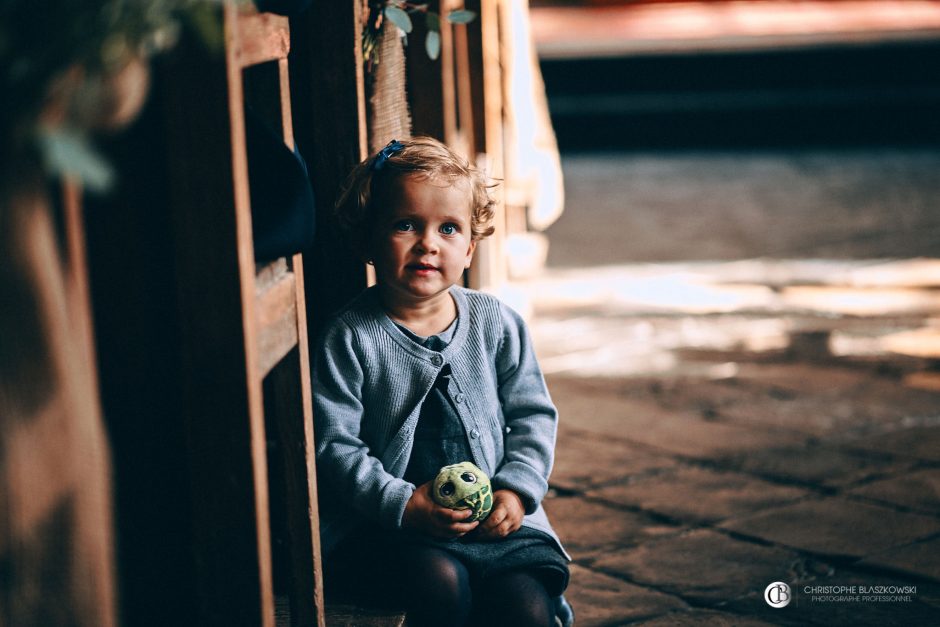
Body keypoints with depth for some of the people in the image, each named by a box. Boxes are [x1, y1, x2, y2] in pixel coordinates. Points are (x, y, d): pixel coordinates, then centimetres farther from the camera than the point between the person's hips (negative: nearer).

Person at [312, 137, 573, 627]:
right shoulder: (349, 339, -6)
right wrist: (403, 504, -18)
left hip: (495, 520, 3)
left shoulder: (496, 324, 5)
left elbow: (533, 414, 10)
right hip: (384, 528, -2)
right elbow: (334, 446, -8)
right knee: (441, 581, -31)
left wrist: (516, 490, -6)